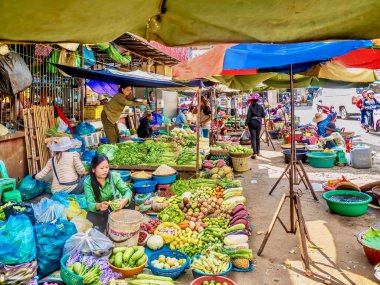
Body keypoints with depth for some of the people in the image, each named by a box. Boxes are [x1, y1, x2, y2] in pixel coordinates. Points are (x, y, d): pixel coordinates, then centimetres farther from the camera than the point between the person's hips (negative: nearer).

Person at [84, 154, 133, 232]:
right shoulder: (88, 182, -19)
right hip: (99, 210, -1)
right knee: (90, 217, -32)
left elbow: (127, 191, -20)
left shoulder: (114, 176, -16)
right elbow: (90, 203, -26)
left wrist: (125, 200, -45)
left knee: (130, 204, -25)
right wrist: (98, 206, -51)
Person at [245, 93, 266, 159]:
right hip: (259, 123, 4)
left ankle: (255, 152, -13)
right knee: (258, 137, 18)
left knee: (253, 138, -3)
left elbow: (248, 116, -13)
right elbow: (263, 115, 6)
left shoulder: (251, 107, -8)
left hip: (252, 123, -4)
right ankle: (258, 151, 29)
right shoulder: (260, 107, 3)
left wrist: (246, 124, -13)